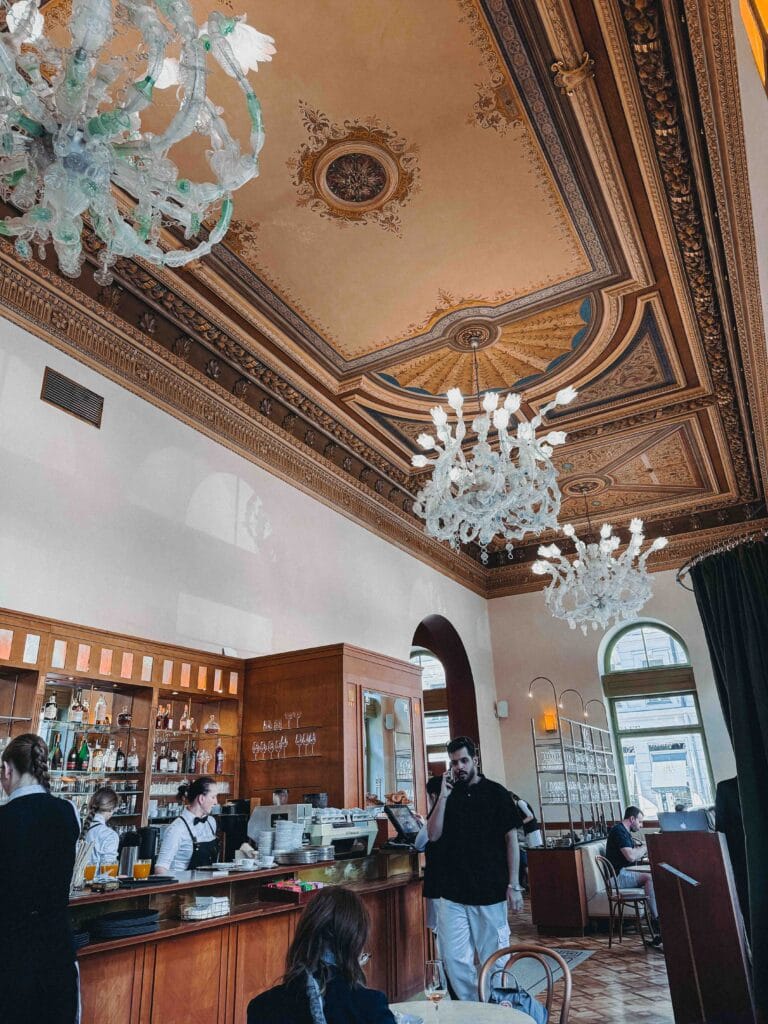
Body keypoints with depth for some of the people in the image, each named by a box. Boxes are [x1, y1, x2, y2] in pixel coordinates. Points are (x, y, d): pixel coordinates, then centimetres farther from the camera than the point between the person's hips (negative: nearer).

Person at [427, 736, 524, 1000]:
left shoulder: (496, 793, -2)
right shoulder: (448, 795, 7)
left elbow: (511, 839, -2)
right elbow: (433, 835, -1)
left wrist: (514, 885, -7)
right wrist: (444, 796, -11)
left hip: (490, 891, -3)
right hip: (452, 892, 3)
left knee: (492, 958, 7)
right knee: (454, 958, 6)